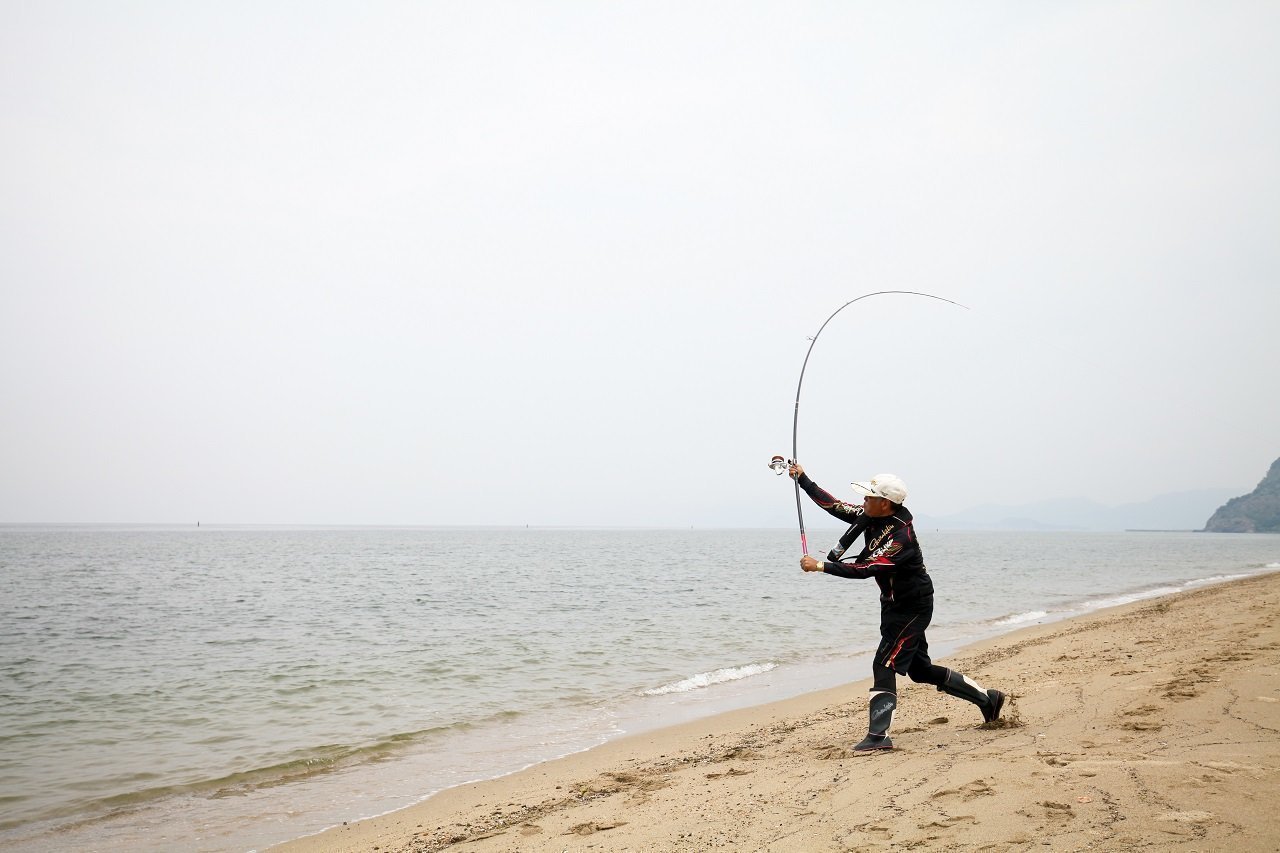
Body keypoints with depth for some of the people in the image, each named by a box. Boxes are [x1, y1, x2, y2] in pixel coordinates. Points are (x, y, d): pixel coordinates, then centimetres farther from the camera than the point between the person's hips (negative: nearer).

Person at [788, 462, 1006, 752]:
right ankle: (987, 699, 30)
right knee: (920, 669, 17)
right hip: (895, 605, 10)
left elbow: (864, 568, -33)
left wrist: (820, 566, -31)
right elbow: (835, 506, 5)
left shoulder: (900, 536, -28)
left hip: (912, 608, -10)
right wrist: (802, 479, 2)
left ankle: (879, 736, -11)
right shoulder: (871, 516, -3)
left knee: (884, 664, -13)